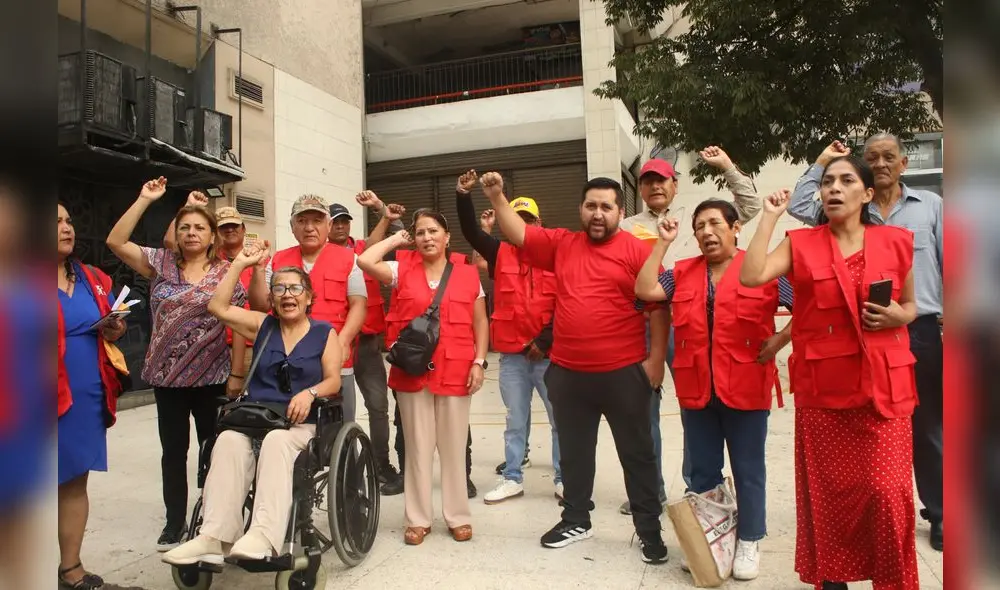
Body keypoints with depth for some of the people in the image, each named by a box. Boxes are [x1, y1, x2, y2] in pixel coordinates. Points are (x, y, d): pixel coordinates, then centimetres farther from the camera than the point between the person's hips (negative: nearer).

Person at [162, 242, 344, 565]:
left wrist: (310, 393, -21)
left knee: (276, 441, -37)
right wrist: (240, 264, 9)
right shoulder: (262, 325, 18)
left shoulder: (324, 333, 8)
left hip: (302, 423, -3)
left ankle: (264, 536, -47)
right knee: (228, 441, -31)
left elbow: (333, 380, 0)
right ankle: (213, 537, -38)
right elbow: (218, 307, 10)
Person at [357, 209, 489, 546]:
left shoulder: (468, 275, 4)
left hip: (455, 374, 0)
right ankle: (418, 519, 21)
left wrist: (479, 362, -2)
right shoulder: (402, 271, 4)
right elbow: (365, 261, -10)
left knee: (454, 448, 9)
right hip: (412, 373, 0)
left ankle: (458, 517, 24)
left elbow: (480, 322, 7)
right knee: (417, 448, 9)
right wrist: (397, 239, 3)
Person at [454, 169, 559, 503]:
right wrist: (463, 196, -15)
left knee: (561, 419, 6)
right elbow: (470, 232, -2)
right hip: (512, 355, 2)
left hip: (550, 353, -2)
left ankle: (563, 479, 19)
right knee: (515, 420, 13)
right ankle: (513, 478, 24)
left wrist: (545, 340, -9)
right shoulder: (500, 253, 6)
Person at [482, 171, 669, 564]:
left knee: (636, 452, 10)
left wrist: (656, 358, -10)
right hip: (566, 372, 4)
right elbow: (517, 233, 7)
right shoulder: (561, 243, 7)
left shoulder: (638, 251, -4)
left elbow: (656, 307, -6)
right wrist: (497, 196, -5)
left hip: (623, 372, -4)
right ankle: (576, 520, 34)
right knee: (574, 451, 17)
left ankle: (649, 528, 24)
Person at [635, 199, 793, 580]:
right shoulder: (682, 273, 9)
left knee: (747, 470, 9)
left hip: (745, 389, -3)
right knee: (702, 471, 14)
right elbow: (645, 291, -5)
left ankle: (749, 543, 25)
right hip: (696, 389, 4)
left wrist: (779, 341, -11)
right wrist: (663, 243, -1)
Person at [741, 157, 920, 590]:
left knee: (888, 491, -3)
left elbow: (909, 305, 16)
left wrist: (896, 317, -7)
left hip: (884, 387, 1)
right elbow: (750, 277, -16)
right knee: (829, 491, 10)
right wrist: (770, 216, -11)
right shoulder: (800, 244, 1)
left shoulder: (895, 242, 4)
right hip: (822, 389, 0)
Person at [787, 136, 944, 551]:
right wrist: (821, 163, 5)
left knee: (928, 429, 10)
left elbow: (950, 267, 4)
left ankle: (939, 515, 25)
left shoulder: (931, 206, 6)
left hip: (921, 332, -1)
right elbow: (798, 207, 1)